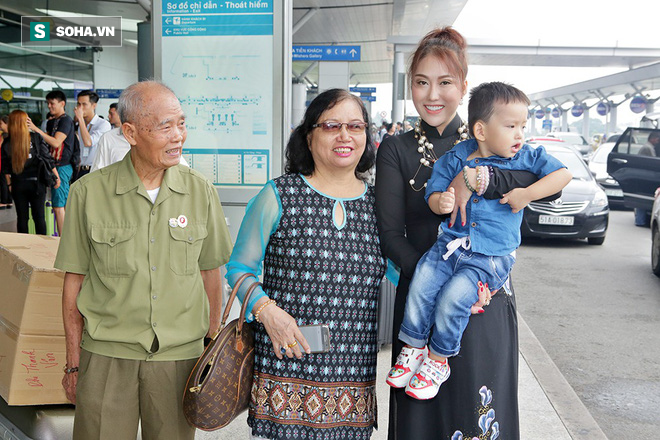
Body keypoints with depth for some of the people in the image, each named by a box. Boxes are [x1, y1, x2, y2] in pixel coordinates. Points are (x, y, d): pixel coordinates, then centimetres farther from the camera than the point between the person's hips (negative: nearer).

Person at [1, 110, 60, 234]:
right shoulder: (36, 138, -9)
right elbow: (47, 159, -6)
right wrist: (57, 177, 3)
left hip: (18, 185, 1)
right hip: (36, 183, -1)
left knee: (22, 217, 11)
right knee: (39, 217, 5)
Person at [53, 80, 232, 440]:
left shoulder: (200, 191, -2)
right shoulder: (88, 192, -5)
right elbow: (74, 282, 1)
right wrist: (73, 363, 4)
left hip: (179, 356, 1)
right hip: (106, 356, -1)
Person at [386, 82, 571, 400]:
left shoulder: (526, 157, 2)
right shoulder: (454, 160, 4)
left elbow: (563, 174, -1)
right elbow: (433, 195, 6)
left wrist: (527, 194, -13)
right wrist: (441, 202, -19)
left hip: (491, 257, -3)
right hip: (451, 244, 3)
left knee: (453, 297, -20)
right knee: (421, 284, -15)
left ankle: (437, 361, 2)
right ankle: (413, 348, 7)